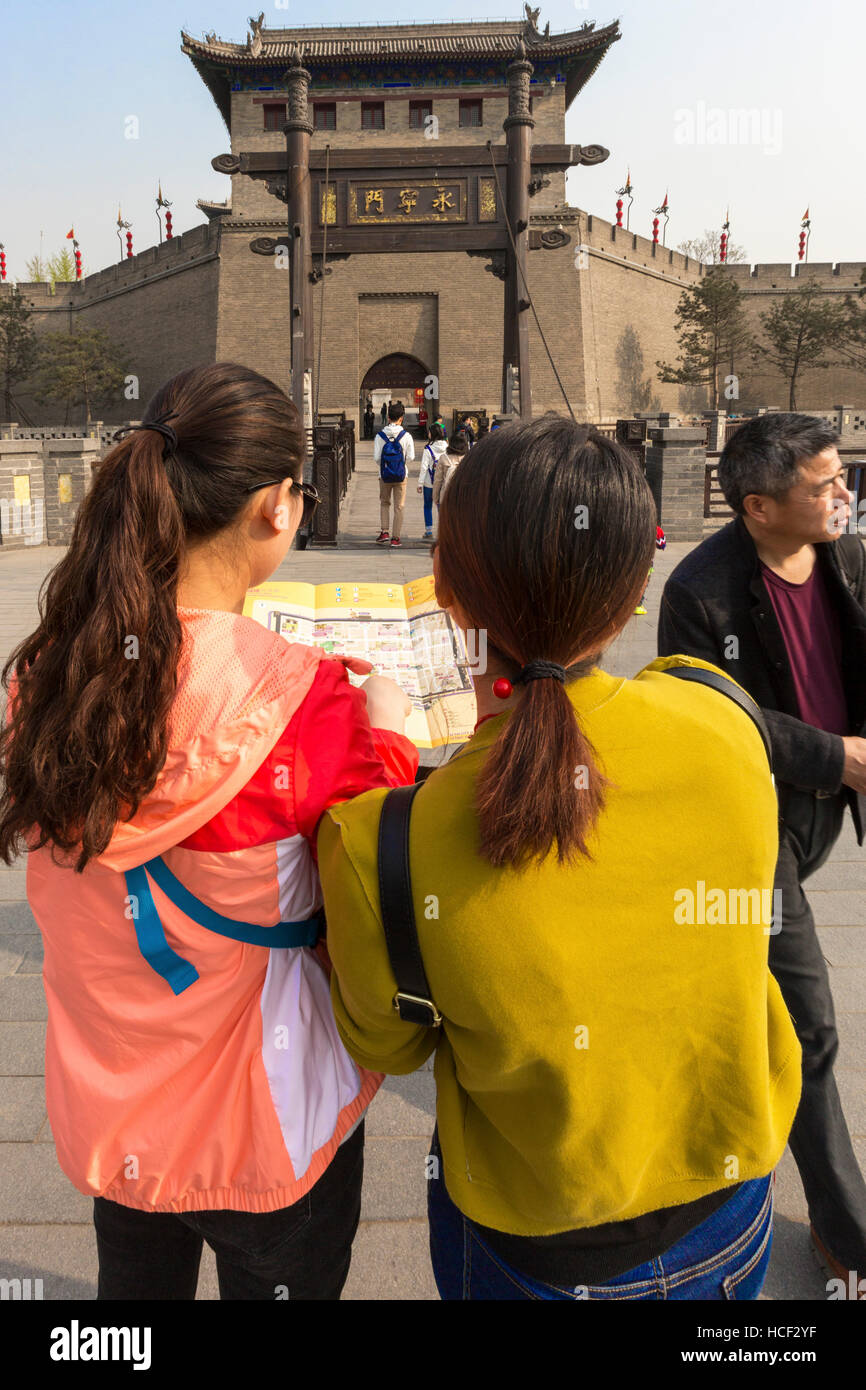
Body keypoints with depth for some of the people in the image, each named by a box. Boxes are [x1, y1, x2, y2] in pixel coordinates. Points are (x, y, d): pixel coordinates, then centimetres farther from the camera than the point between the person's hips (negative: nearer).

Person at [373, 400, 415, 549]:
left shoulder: (380, 435, -7)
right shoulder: (406, 435, -8)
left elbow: (376, 458, -7)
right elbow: (411, 458, -8)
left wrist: (382, 468, 13)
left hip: (384, 475, 1)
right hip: (401, 476, -1)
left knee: (384, 503, 20)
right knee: (399, 506, 6)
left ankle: (384, 532, 10)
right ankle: (395, 538, 7)